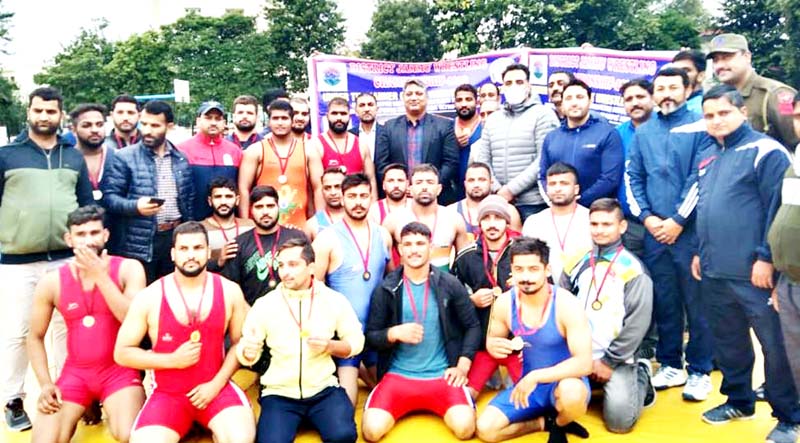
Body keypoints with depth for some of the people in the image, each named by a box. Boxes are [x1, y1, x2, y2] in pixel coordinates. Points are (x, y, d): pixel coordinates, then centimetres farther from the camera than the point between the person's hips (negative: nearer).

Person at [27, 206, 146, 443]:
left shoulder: (128, 269, -7)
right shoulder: (52, 282, -1)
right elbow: (35, 337, 9)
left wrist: (100, 276, -20)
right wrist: (45, 384, -3)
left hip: (119, 370, -2)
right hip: (75, 372, 3)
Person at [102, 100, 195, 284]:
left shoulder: (181, 159, 9)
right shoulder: (124, 157, -5)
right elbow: (108, 196, -8)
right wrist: (135, 206, -26)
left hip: (175, 237, 4)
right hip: (139, 244, -4)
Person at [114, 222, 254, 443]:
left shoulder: (229, 291, -2)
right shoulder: (149, 298, -6)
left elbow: (240, 342, 4)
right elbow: (122, 353, 0)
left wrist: (216, 384, -8)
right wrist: (172, 360, -13)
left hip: (215, 388, 0)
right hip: (168, 393, 0)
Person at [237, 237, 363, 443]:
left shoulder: (335, 300, -1)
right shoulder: (264, 304, -2)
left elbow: (356, 341, 5)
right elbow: (246, 353, 1)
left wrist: (330, 346, -14)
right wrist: (248, 352, -22)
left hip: (323, 390, 1)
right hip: (279, 393, 0)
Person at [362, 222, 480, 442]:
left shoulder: (450, 285, 0)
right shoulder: (386, 289, -1)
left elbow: (472, 326, 7)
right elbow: (370, 337, 2)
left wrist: (463, 366, -4)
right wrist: (395, 333, -18)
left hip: (442, 375, 0)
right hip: (398, 375, 0)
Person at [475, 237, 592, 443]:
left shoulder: (566, 304, -22)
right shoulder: (505, 303, -10)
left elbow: (584, 362, -27)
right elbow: (492, 339, 8)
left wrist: (536, 376, -34)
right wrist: (494, 346, -18)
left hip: (563, 381, -4)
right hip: (528, 383, 4)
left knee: (572, 396, -40)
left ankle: (559, 425, -1)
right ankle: (546, 422, 10)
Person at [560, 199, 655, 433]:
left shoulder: (632, 269, -6)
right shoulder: (578, 262, 6)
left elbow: (637, 323, -10)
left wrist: (609, 361, -11)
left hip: (616, 359, -3)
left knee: (619, 419, -18)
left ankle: (641, 377, 14)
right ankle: (591, 382, 16)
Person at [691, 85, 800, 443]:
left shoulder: (765, 150, -8)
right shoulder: (708, 156, 15)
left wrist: (766, 258, -16)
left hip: (753, 272, -7)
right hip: (714, 271, 7)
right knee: (728, 341, 18)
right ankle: (738, 401, 34)